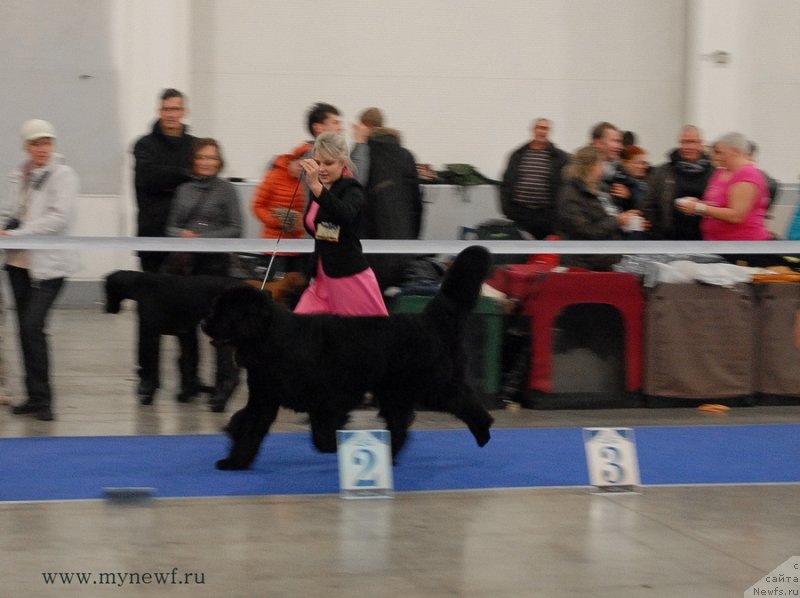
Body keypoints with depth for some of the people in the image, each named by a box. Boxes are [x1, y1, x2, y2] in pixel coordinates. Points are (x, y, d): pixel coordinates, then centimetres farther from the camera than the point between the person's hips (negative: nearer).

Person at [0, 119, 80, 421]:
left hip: (49, 263, -7)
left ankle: (41, 398, -8)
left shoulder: (63, 175, -7)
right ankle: (35, 395, 18)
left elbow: (60, 218, -17)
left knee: (33, 325, -15)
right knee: (25, 328, 9)